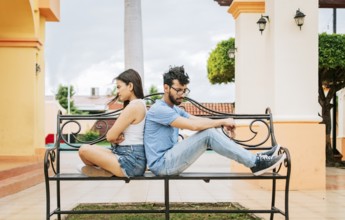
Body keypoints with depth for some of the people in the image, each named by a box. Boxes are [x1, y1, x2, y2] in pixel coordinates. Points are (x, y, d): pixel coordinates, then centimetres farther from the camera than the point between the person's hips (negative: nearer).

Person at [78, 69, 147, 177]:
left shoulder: (133, 106, -16)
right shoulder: (140, 104, 15)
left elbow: (110, 136, -15)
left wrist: (115, 138, 6)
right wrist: (118, 137, -5)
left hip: (131, 161, -10)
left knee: (84, 149, -16)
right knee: (88, 147, 13)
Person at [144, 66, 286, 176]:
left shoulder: (175, 110, 18)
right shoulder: (159, 109, -15)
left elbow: (198, 120, 11)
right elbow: (193, 125, -23)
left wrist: (222, 123, -8)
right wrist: (223, 122, -12)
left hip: (169, 160, 9)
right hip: (162, 164, -9)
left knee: (209, 130, -3)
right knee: (208, 134, -21)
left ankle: (254, 159, -4)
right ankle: (256, 163, -19)